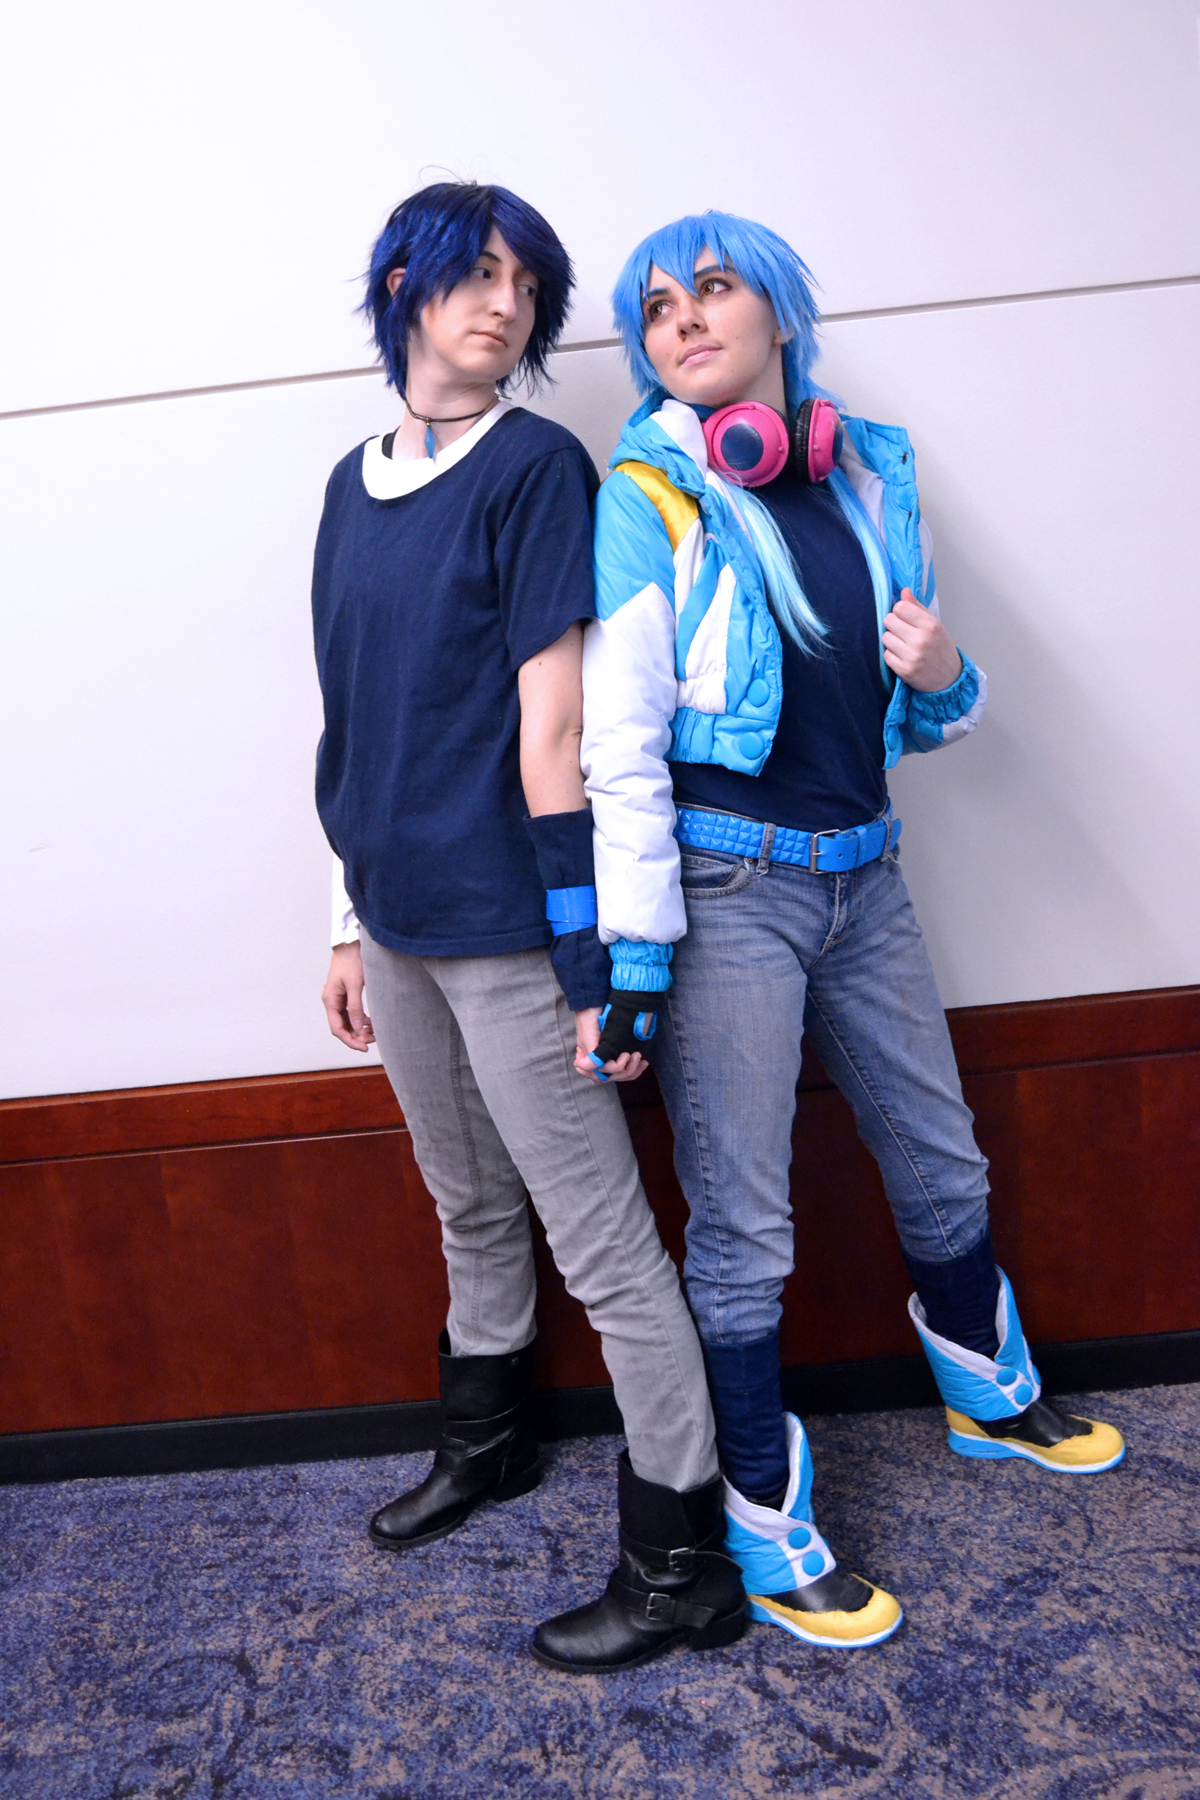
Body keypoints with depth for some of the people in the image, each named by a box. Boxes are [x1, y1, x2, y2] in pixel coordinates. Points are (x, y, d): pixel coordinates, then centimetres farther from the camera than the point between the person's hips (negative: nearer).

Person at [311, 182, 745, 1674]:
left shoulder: (536, 467, -7)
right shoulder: (357, 481, 13)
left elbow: (551, 728, -14)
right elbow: (356, 722, 13)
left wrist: (589, 956, -16)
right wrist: (353, 916, 14)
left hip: (504, 925, -7)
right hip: (401, 920, 7)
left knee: (603, 1246, 2)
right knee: (471, 1210, 23)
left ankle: (681, 1566, 19)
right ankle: (485, 1444, 46)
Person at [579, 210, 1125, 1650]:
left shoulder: (874, 476, 8)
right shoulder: (646, 498, -7)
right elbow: (619, 749, -12)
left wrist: (942, 680, -7)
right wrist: (630, 964, -15)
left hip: (861, 873, 6)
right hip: (726, 885, -5)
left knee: (940, 1164, 20)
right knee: (741, 1230, 2)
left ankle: (994, 1397, 47)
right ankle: (768, 1534, 23)